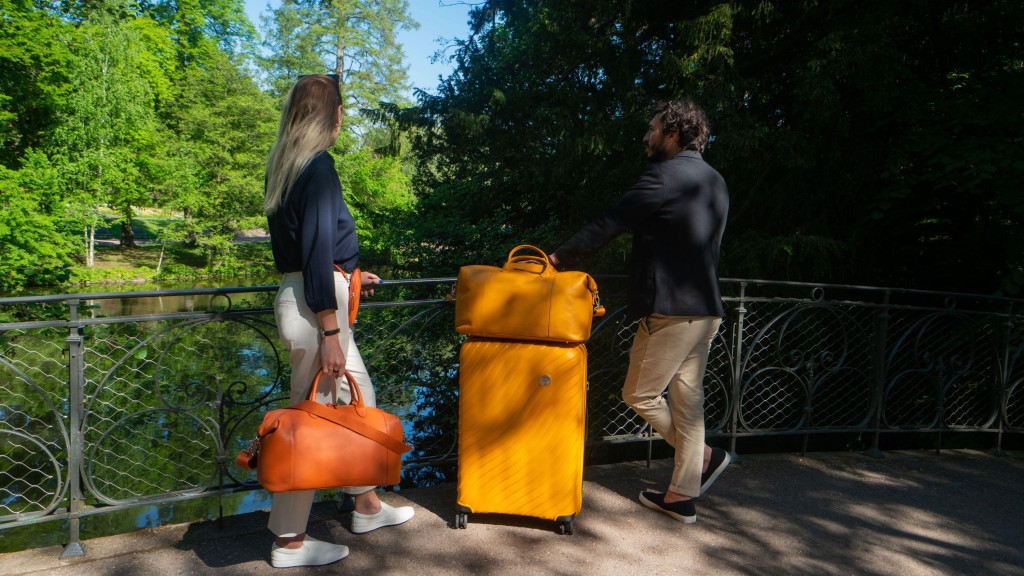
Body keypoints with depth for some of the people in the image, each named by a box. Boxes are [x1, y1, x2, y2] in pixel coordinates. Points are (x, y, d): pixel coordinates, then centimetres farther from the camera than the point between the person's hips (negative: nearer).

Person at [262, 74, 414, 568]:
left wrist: (346, 275, 32)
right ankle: (289, 542, 15)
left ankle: (367, 506, 33)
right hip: (314, 304, -10)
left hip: (305, 294, 10)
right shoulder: (318, 166, -15)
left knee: (357, 394, 18)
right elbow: (316, 250, -20)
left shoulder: (286, 164, 14)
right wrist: (329, 333, -19)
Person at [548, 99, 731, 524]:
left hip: (671, 310, -9)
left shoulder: (665, 176, -11)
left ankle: (704, 456, 12)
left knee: (640, 394, 6)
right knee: (688, 398, 12)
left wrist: (560, 258, -3)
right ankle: (682, 495, 20)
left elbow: (610, 224, -12)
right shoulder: (714, 181, 16)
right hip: (706, 309, 9)